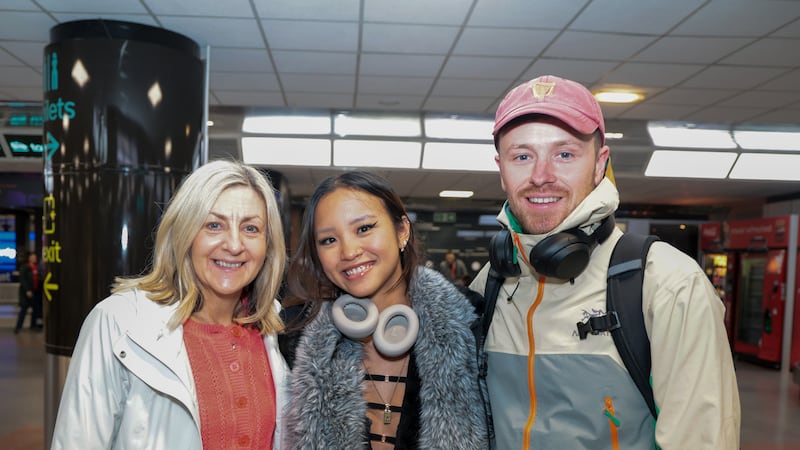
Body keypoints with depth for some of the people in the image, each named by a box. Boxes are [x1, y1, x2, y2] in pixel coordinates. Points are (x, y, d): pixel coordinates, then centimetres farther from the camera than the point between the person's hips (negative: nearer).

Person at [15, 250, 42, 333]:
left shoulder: (37, 267, 8)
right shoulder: (24, 268, -5)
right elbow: (23, 280, -10)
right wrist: (27, 290, -17)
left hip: (36, 291, 5)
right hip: (27, 292, -5)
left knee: (36, 308, 7)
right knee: (24, 309, -3)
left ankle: (33, 325, 19)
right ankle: (18, 326, 3)